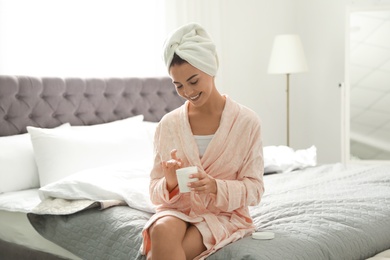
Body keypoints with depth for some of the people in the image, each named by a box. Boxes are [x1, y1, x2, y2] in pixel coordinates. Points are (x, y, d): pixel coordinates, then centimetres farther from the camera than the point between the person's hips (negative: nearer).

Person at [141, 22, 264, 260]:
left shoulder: (247, 122, -7)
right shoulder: (168, 124, 0)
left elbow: (254, 189, -6)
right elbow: (156, 191, 2)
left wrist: (216, 187, -25)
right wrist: (170, 183, -21)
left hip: (226, 214, -2)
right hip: (178, 210, 3)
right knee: (162, 230, -34)